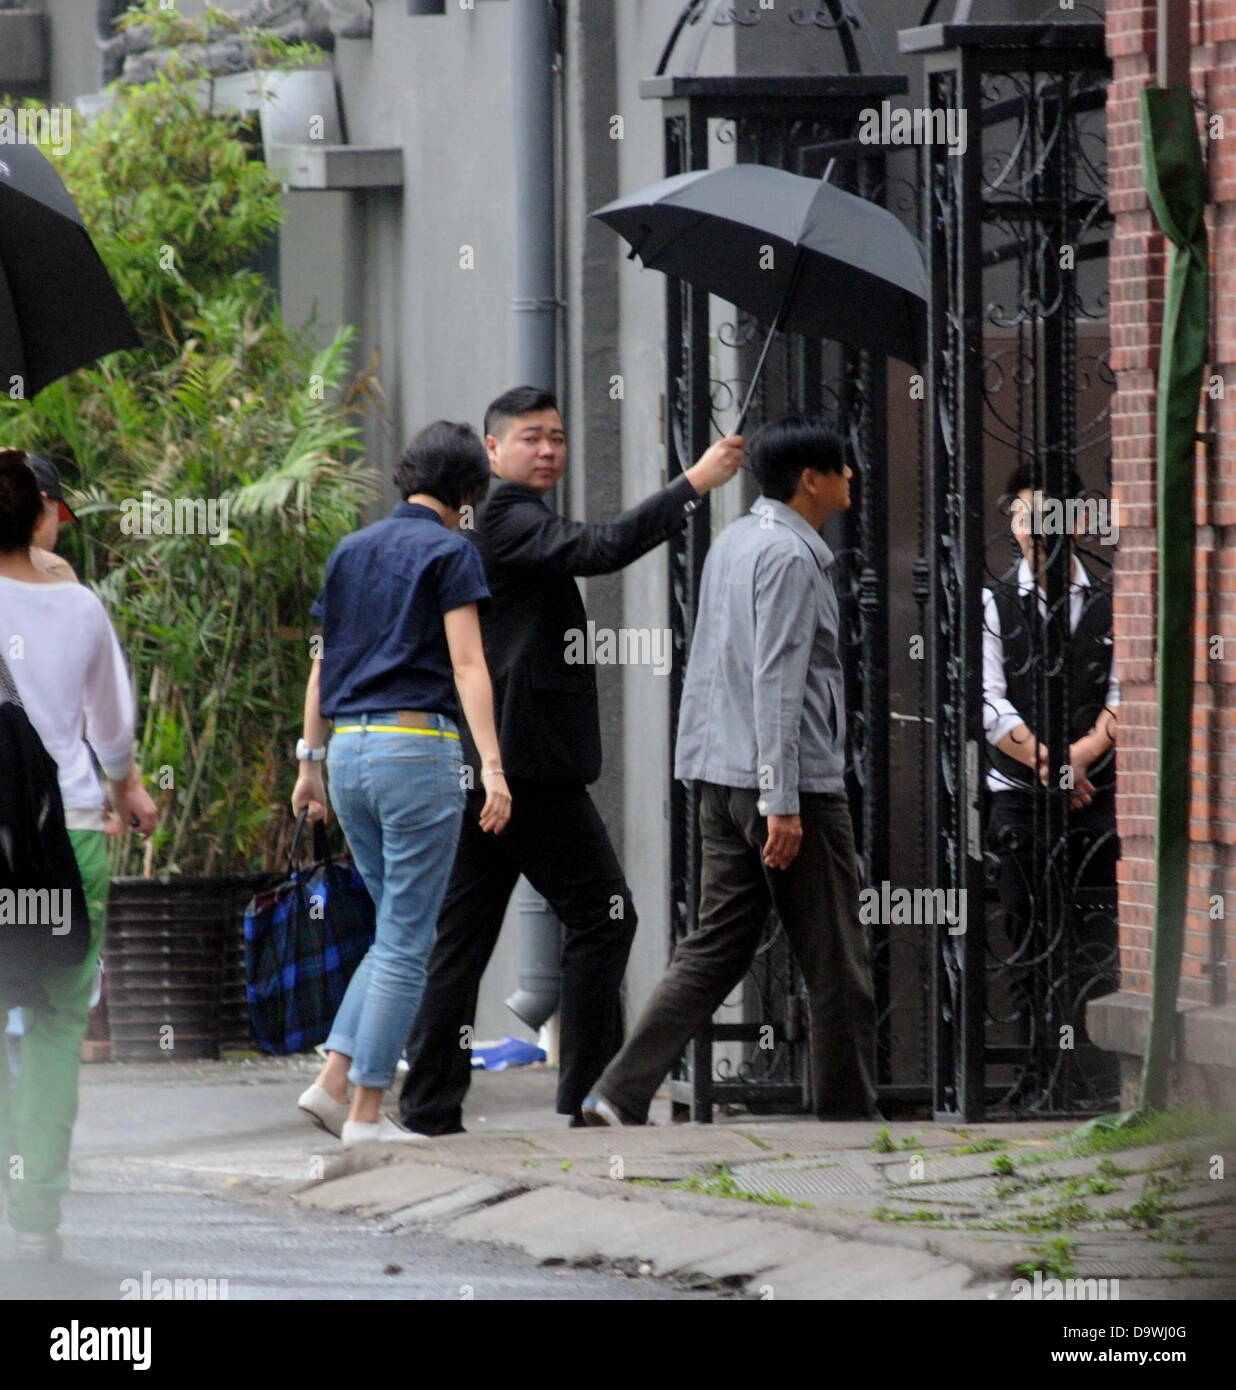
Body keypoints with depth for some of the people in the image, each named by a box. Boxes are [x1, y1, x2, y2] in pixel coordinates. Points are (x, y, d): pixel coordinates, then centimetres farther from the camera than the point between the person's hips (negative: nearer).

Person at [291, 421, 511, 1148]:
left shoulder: (351, 551, 15)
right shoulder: (450, 552, -4)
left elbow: (322, 666, 18)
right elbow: (467, 666, -13)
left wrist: (311, 762, 24)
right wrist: (493, 769, -19)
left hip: (348, 754, 7)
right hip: (417, 747, -7)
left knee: (402, 931, 17)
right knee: (407, 940, -1)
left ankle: (333, 1081, 4)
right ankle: (367, 1111, -3)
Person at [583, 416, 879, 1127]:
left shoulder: (735, 541, 15)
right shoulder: (789, 556, -14)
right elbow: (776, 683, -20)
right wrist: (782, 802, -21)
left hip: (723, 779, 9)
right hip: (796, 779, -9)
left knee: (716, 949, 7)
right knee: (836, 963, 2)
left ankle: (621, 1095, -4)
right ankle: (849, 1115, 8)